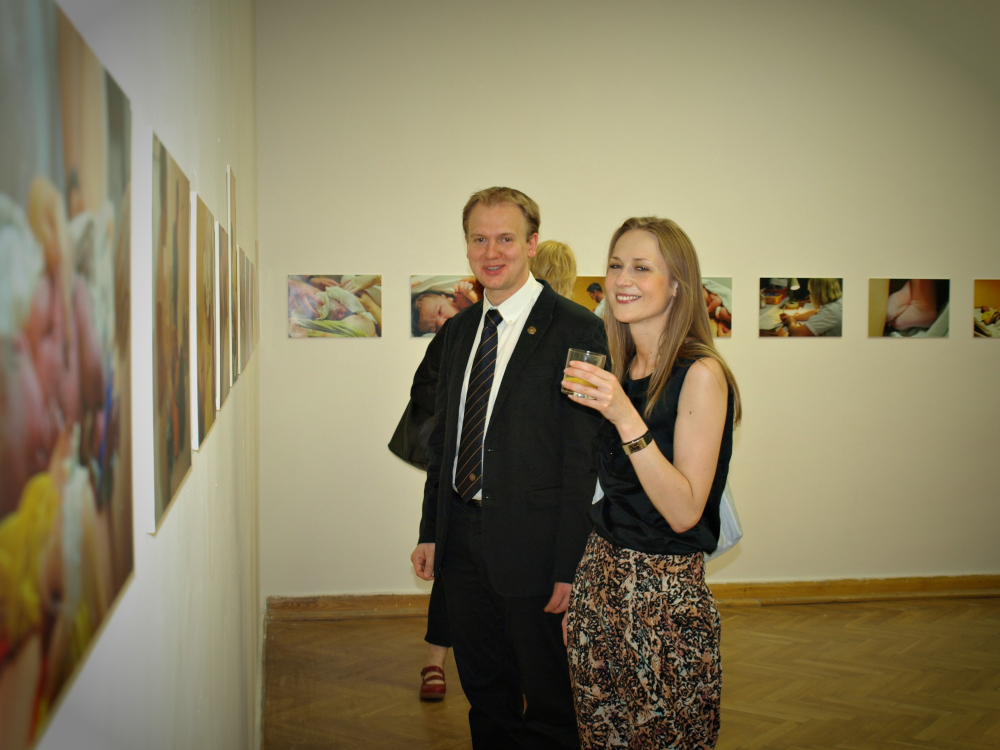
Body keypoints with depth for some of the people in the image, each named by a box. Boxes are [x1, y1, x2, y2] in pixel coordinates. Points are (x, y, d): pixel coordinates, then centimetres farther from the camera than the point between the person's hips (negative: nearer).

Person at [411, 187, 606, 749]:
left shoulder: (576, 330, -12)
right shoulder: (461, 329, 10)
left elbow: (584, 457, -15)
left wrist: (570, 568, -17)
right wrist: (430, 531, 12)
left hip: (532, 544, -6)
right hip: (463, 541, 7)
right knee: (485, 695, 20)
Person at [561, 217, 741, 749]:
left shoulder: (701, 374, -14)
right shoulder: (620, 371, 7)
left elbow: (684, 511, -20)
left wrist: (624, 417, -26)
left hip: (667, 597, -6)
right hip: (599, 577, 7)